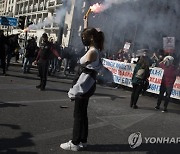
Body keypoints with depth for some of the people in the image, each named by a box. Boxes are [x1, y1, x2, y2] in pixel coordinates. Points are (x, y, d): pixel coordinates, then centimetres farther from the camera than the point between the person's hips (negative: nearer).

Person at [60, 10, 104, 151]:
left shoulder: (92, 52, -19)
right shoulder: (94, 50, 8)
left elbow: (85, 71, -19)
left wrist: (75, 91, -18)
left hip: (84, 86, -10)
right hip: (87, 86, 10)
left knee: (78, 115, -1)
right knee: (82, 113, 16)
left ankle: (75, 143, 9)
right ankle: (82, 141, 26)